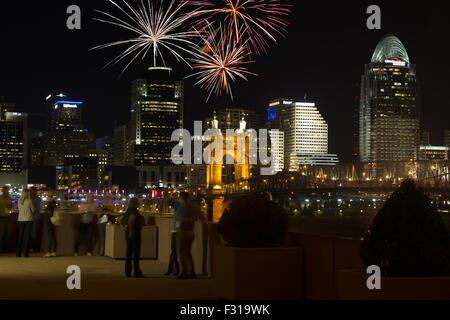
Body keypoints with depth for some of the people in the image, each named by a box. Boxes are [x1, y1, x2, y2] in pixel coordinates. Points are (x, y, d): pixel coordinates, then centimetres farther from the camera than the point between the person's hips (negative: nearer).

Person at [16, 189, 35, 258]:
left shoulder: (19, 201, 3)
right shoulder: (29, 201, -8)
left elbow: (20, 209, 13)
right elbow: (33, 210, 0)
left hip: (21, 220, 4)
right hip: (28, 219, -4)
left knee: (20, 236, 9)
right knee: (27, 236, 0)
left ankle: (18, 253, 7)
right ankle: (26, 253, -3)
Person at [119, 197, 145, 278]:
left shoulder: (128, 211, 14)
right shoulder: (135, 211, -13)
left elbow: (120, 220, 20)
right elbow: (131, 219, -30)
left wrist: (124, 228, 11)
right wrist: (131, 230, -23)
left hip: (128, 234, 9)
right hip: (135, 233, -9)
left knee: (128, 253, 8)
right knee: (136, 253, -5)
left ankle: (127, 271, 9)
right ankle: (137, 272, -4)